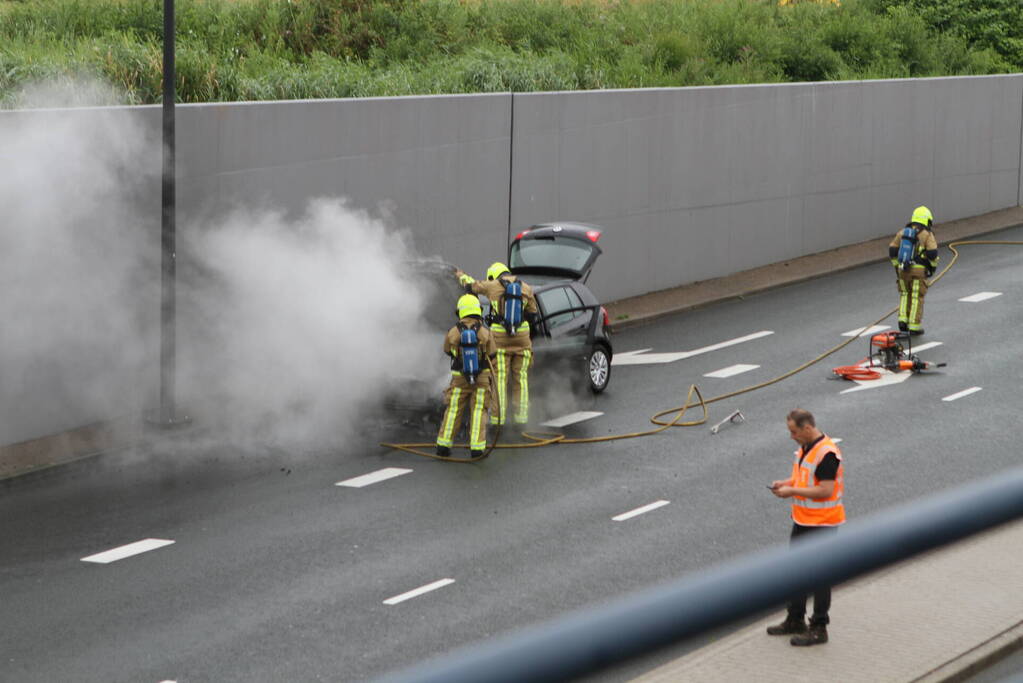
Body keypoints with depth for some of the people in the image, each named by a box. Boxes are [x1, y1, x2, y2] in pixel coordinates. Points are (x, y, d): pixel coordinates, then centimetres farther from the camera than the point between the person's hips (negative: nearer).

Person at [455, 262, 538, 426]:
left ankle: (499, 417, -3)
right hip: (522, 338, 2)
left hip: (500, 338, -2)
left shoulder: (493, 286, 0)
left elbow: (472, 284, 20)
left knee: (499, 378, 0)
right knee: (520, 378, 8)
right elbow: (532, 314, 11)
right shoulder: (526, 288, 5)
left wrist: (462, 276, 41)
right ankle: (521, 415, 6)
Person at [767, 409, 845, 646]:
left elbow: (825, 490, -26)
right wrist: (786, 483, 2)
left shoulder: (827, 453, -23)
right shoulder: (804, 447, 8)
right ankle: (795, 620, 31)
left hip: (822, 524, -10)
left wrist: (793, 491, -22)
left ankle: (819, 628, 6)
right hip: (802, 520, 10)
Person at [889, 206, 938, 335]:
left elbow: (892, 250, 9)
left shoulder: (902, 232, 9)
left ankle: (903, 320, 8)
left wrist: (896, 266, 19)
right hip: (918, 271, -4)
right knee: (917, 298, 4)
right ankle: (914, 327, 3)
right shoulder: (927, 235, -5)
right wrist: (933, 265, 5)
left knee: (905, 294, 21)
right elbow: (932, 252, -13)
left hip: (903, 269, 4)